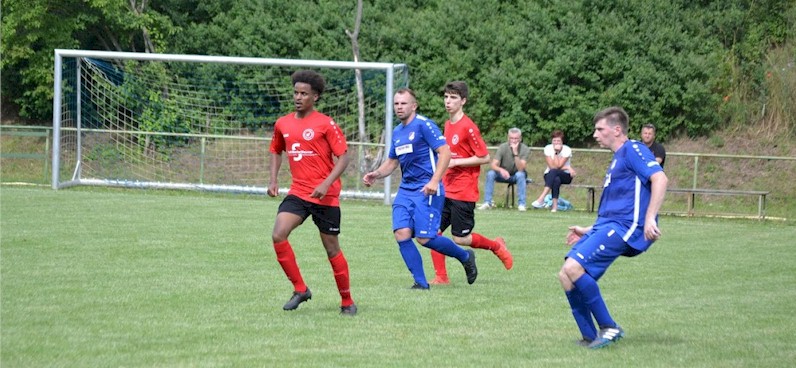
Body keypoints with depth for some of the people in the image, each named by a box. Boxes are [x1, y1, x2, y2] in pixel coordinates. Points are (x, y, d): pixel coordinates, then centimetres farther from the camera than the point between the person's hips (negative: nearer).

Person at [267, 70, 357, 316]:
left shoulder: (325, 124, -9)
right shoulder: (283, 124, 7)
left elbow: (344, 156, -9)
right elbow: (276, 151, 23)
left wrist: (327, 184, -21)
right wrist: (273, 181, 9)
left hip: (325, 195, -4)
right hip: (298, 192, 4)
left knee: (332, 249, 4)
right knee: (278, 235, -18)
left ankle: (347, 302, 20)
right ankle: (300, 289, -4)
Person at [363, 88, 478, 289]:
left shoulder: (424, 125, -9)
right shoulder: (397, 132, 15)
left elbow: (445, 152, -15)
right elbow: (392, 161, 26)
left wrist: (434, 181, -23)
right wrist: (376, 174, 7)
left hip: (426, 190, -7)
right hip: (405, 188, 7)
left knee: (425, 238, -10)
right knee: (401, 233, -9)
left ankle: (465, 257, 16)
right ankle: (420, 282, -1)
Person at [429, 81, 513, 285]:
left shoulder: (468, 127, -13)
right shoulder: (448, 125, 11)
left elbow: (484, 157, -14)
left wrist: (455, 161, -17)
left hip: (463, 193, -7)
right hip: (445, 190, 7)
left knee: (460, 238, -2)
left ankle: (496, 246, 22)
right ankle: (441, 277, 5)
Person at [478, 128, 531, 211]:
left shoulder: (525, 149, -18)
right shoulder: (503, 147, -14)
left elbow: (520, 169, -29)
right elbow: (493, 165, -23)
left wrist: (515, 153, -39)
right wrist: (501, 170, -45)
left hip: (516, 176, -1)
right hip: (503, 175, 1)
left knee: (520, 174, -35)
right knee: (490, 173, -27)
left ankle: (521, 204, -31)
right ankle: (487, 202, -22)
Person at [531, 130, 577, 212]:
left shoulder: (567, 150, -12)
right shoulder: (548, 148, -7)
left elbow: (557, 166, -21)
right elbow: (552, 166, -16)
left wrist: (556, 152, -21)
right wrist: (567, 168, -22)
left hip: (565, 176, -1)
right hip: (550, 175, 1)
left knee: (553, 172, -37)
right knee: (556, 180, -39)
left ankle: (541, 199, -46)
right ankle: (555, 205, -40)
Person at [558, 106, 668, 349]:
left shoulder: (632, 150, -3)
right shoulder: (616, 161, 27)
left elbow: (660, 178, -19)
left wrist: (650, 219, -27)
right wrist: (589, 232, 27)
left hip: (624, 228, -10)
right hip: (606, 227, 10)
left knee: (573, 267, -24)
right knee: (566, 276, 0)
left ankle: (609, 328, -14)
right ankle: (590, 338, 4)